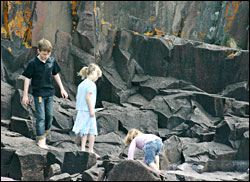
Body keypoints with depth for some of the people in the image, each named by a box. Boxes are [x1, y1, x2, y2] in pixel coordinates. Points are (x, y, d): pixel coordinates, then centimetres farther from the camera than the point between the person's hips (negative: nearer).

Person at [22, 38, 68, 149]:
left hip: (50, 93, 5)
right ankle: (40, 140, -1)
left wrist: (62, 89, 13)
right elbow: (27, 78, -7)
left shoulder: (52, 61, -1)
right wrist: (25, 95, -6)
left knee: (49, 115, 10)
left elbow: (56, 75, 13)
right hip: (38, 93, -5)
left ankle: (44, 135, 27)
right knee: (40, 117, -6)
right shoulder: (33, 63, -13)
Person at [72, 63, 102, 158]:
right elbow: (88, 97, -18)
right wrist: (91, 110, -16)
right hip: (88, 110, -8)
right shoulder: (91, 84, -11)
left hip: (81, 110, 8)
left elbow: (77, 97, 16)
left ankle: (83, 148, 9)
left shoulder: (81, 84, 14)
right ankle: (91, 150, 0)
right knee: (92, 131, -1)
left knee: (84, 131, 11)